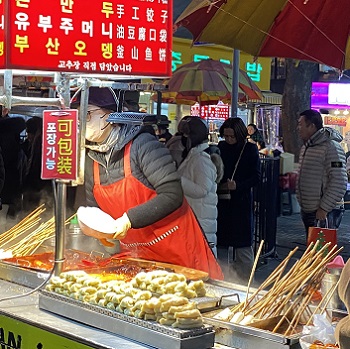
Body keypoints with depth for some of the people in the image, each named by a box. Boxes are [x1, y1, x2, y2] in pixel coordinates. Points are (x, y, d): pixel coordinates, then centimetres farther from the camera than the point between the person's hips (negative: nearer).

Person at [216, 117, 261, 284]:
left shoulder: (250, 149, -3)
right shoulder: (221, 147, 7)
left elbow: (256, 176, -6)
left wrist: (238, 185, -19)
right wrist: (217, 185, -6)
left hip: (241, 200, -3)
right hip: (222, 201, 4)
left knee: (242, 243, 0)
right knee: (220, 242, 7)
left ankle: (246, 280, 10)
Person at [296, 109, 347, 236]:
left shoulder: (331, 147, -16)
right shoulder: (306, 147, 15)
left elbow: (339, 183, -21)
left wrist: (324, 208, -21)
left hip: (325, 213, -9)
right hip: (308, 211, 9)